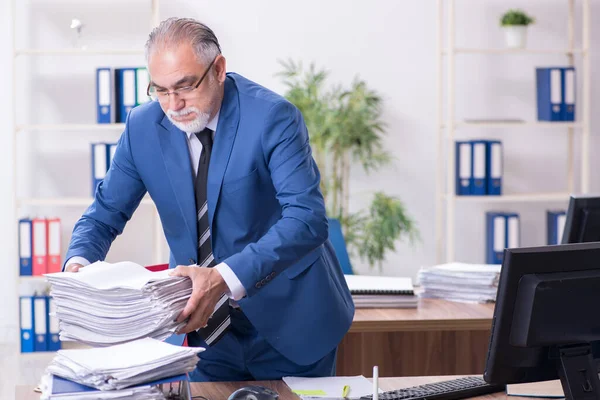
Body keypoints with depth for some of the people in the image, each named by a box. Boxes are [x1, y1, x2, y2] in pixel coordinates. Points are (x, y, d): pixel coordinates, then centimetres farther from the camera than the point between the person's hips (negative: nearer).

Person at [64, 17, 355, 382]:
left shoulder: (273, 117, -19)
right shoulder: (143, 126, -6)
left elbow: (307, 218, -29)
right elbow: (106, 213, 5)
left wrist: (226, 277, -42)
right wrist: (78, 264, -18)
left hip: (290, 324, -3)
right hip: (210, 327, 3)